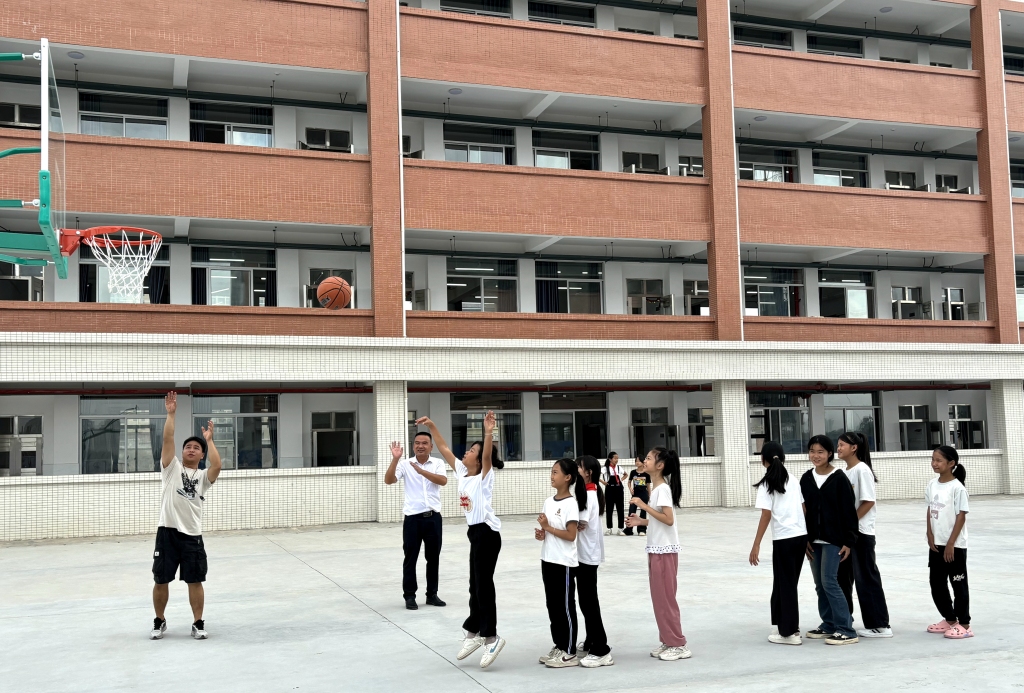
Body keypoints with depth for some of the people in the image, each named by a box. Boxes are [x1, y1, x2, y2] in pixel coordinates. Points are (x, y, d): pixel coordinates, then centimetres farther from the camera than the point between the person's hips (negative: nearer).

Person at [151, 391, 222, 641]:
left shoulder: (203, 476, 10)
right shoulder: (171, 468, 9)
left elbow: (217, 465, -13)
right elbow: (167, 439, -4)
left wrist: (209, 439, -6)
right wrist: (171, 414, -8)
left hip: (192, 535, 0)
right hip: (167, 532, 0)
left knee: (195, 581, 5)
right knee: (161, 581, 7)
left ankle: (198, 624, 17)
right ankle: (159, 622, 26)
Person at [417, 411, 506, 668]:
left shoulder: (484, 477, -13)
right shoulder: (462, 472, 7)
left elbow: (488, 456, -33)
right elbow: (444, 449, 12)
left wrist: (489, 433, -49)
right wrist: (432, 426, 7)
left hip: (487, 534, -9)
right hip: (475, 533, 9)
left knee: (483, 585, -4)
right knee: (476, 585, 16)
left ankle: (490, 637, 3)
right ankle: (475, 632, 27)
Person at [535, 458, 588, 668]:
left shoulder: (570, 503, -15)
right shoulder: (549, 501, 9)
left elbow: (571, 535, -18)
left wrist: (548, 527, -19)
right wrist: (541, 533, -3)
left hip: (564, 563, -8)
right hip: (548, 560, 8)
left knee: (565, 606, 1)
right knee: (553, 605, 13)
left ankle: (569, 653, 9)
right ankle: (559, 646, 24)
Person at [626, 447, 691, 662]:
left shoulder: (663, 488, -16)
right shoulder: (655, 488, 12)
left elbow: (668, 520, -24)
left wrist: (644, 506, -24)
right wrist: (641, 521, 5)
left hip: (665, 550, -9)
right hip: (656, 549, 9)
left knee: (666, 597, -4)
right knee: (659, 597, 13)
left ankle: (679, 645, 4)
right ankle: (668, 641, 20)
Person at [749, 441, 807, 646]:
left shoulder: (766, 484, -6)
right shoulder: (794, 480, 12)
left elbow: (766, 516, -11)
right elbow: (804, 509, 12)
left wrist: (756, 545, -9)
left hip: (784, 539, -6)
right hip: (801, 536, 6)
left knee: (785, 584, 2)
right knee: (787, 583, 16)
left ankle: (789, 633, 6)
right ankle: (784, 626, 23)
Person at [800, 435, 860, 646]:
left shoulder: (839, 479, -10)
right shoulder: (806, 478, 6)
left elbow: (849, 512, -9)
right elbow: (803, 510, 9)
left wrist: (848, 541, -11)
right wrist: (805, 538, 5)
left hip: (833, 539, -6)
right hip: (814, 540, 6)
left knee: (829, 581, -10)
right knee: (819, 584, 10)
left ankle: (846, 630, -5)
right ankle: (829, 625, 21)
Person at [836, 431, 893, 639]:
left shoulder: (861, 470, -13)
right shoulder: (845, 471, 12)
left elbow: (868, 501, -18)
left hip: (861, 532, -9)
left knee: (867, 578, -3)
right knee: (842, 577, 14)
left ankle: (879, 625, 4)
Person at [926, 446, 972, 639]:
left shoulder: (957, 487, -14)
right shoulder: (932, 485, 5)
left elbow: (961, 516, -14)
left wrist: (951, 544, -15)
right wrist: (930, 536, 1)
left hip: (954, 545, -7)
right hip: (936, 544, 7)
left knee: (958, 584, 2)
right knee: (936, 583, 12)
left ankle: (964, 624, 11)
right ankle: (949, 619, 27)